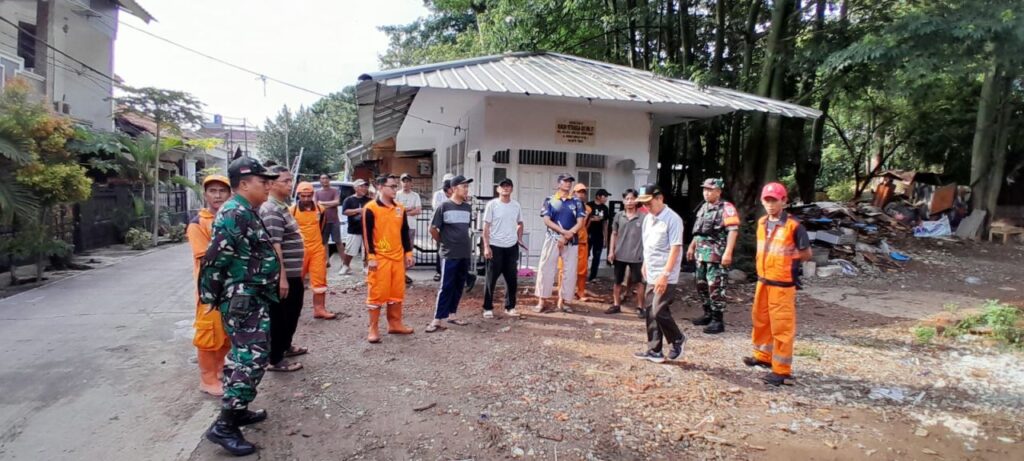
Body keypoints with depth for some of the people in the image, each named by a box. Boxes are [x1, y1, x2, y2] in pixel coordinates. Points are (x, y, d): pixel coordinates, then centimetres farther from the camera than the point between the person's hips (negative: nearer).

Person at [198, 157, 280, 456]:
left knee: (245, 355, 18)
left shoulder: (247, 214, 15)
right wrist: (211, 296, -15)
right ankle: (224, 426, -4)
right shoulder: (234, 214, -18)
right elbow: (214, 259, -21)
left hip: (252, 299, 11)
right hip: (242, 300, -11)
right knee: (252, 358, -10)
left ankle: (237, 409, 30)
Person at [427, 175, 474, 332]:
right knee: (446, 287, -6)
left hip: (465, 254, 6)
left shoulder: (468, 208, 8)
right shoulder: (444, 206, -9)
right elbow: (433, 229, -4)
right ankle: (437, 320, -2)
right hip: (449, 254, -6)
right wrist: (444, 241, 3)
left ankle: (451, 314, 22)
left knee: (459, 286, 10)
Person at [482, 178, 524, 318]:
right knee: (491, 279, 3)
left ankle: (510, 307, 22)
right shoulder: (492, 204, -6)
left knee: (512, 279, 9)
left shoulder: (516, 205, 6)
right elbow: (486, 227, -7)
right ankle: (488, 308, 13)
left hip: (512, 247, 4)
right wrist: (486, 246, -13)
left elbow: (520, 224, 20)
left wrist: (519, 239, 8)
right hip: (495, 246, -4)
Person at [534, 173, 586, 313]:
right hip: (552, 240, -2)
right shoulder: (549, 200, 3)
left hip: (571, 242, 2)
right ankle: (541, 302, 2)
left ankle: (563, 301, 15)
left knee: (570, 271, 3)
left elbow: (580, 223, -1)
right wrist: (564, 231, -16)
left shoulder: (577, 202, 7)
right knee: (546, 269, -4)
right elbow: (547, 221, -6)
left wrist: (567, 236, -14)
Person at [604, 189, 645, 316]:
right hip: (619, 255, 3)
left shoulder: (643, 217, -6)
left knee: (639, 282, 4)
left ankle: (640, 307, 15)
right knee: (617, 281, 12)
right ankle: (616, 305, 24)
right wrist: (611, 251, 3)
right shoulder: (619, 216, 3)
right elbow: (614, 234, 9)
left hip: (637, 256, -3)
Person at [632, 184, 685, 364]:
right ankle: (654, 351, 18)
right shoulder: (648, 218, 10)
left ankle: (677, 340, 16)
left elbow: (675, 248, -19)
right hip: (651, 275, 8)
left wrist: (665, 274, -23)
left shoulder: (673, 219, -14)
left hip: (665, 277, -8)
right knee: (651, 313, 9)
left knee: (659, 312, -8)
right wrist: (645, 264, 19)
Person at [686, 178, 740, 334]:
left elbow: (733, 230, -19)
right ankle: (708, 314, 27)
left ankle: (718, 320, -1)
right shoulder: (703, 207, 16)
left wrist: (728, 252, -26)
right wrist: (692, 247, 25)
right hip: (701, 253, 9)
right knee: (702, 285, 14)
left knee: (715, 288, -7)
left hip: (716, 255, -9)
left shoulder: (726, 208, -11)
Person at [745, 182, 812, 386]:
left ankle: (782, 371, 8)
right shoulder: (762, 223, 6)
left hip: (782, 284, -7)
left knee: (782, 327, -1)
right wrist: (764, 263, 8)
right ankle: (763, 356, 39)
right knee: (760, 320, 20)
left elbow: (806, 254, -8)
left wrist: (787, 257, -9)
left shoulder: (793, 225, -15)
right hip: (763, 281, 7)